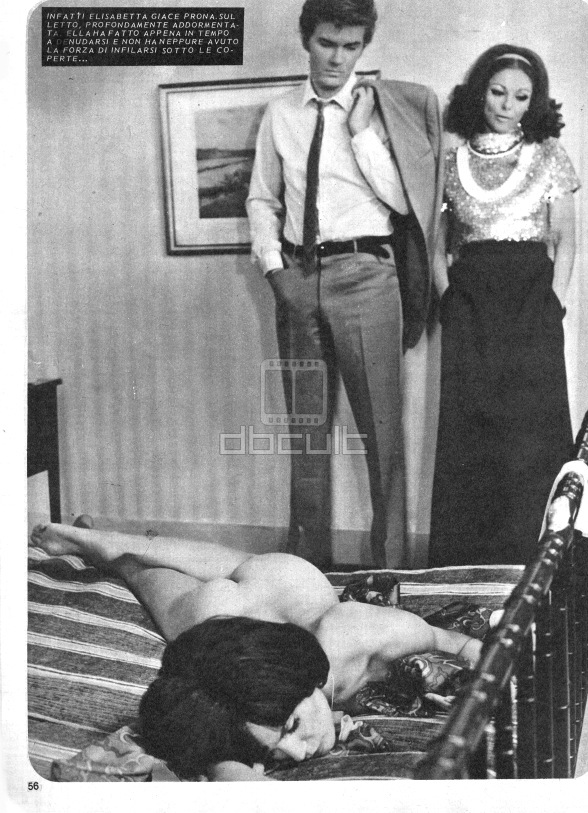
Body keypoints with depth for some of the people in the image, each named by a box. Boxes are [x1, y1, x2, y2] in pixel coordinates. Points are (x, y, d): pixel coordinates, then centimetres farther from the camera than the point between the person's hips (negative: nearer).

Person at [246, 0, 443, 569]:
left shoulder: (381, 107, 4)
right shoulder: (280, 114, 10)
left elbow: (400, 198, -4)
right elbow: (261, 200, 12)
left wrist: (362, 132, -11)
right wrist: (273, 265, -2)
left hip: (365, 273, -2)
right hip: (298, 279, 3)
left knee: (381, 426, -2)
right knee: (306, 424, 10)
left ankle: (389, 563, 11)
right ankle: (308, 559, 23)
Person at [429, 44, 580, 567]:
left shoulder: (549, 156, 9)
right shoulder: (453, 159, 12)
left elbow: (565, 240, 6)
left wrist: (554, 305, -6)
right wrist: (446, 293, -1)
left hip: (532, 299, -1)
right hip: (469, 305, 1)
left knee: (533, 432, -6)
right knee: (465, 437, -1)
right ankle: (465, 566, 7)